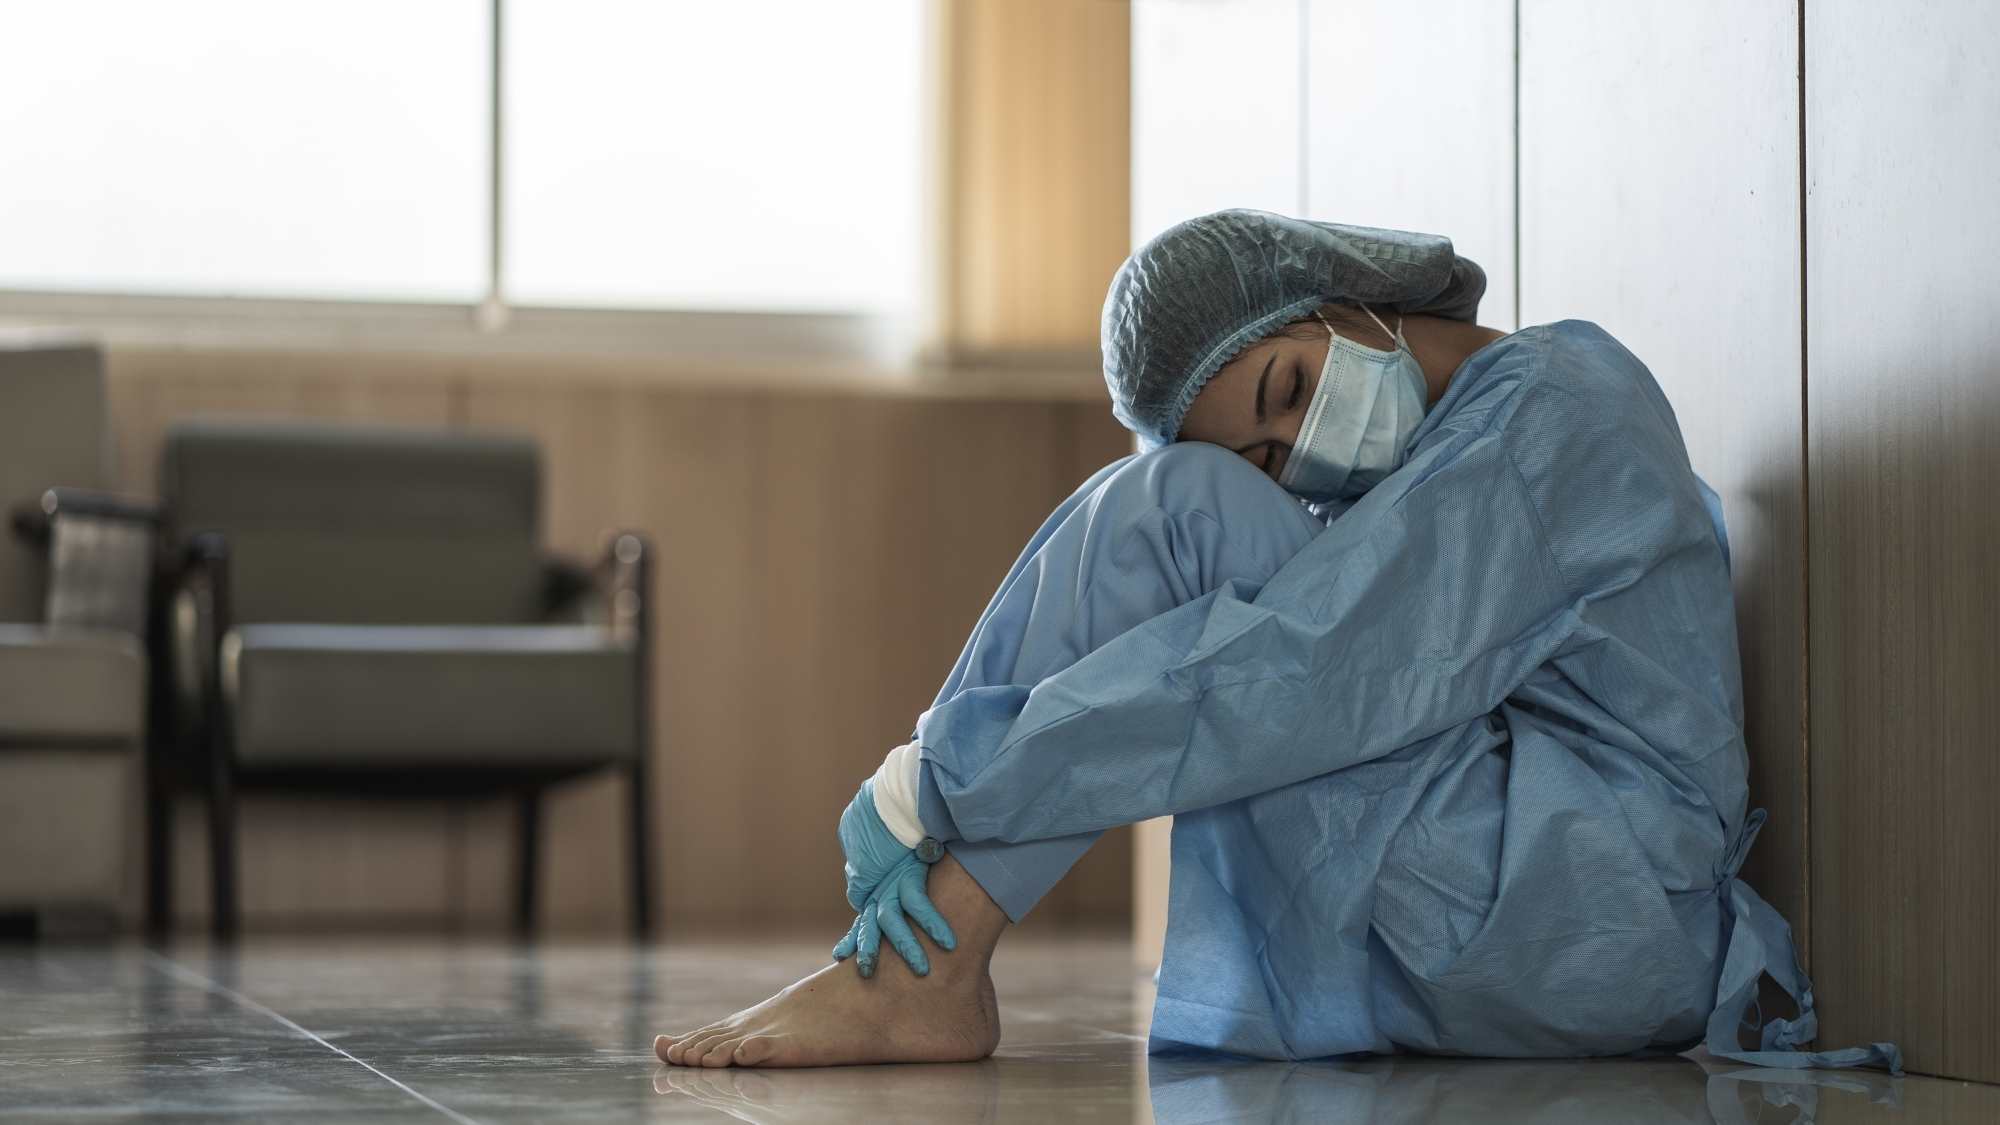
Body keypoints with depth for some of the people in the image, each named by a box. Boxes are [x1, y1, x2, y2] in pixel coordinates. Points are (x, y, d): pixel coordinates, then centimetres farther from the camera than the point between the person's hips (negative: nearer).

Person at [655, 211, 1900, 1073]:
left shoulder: (1553, 399, -10)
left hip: (1593, 921, -9)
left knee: (1166, 514, -15)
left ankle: (925, 972, -18)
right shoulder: (1416, 466, 20)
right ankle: (918, 954, -4)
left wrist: (936, 785, -20)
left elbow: (1306, 678, -20)